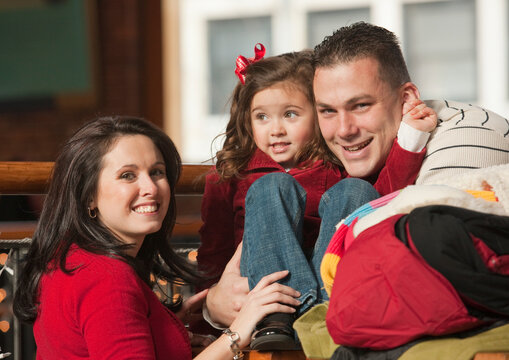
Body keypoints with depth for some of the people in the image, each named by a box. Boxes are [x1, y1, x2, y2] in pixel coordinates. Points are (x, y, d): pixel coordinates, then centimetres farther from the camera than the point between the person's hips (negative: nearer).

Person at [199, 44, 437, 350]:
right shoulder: (230, 175, 18)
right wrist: (218, 293, -4)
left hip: (329, 277, 1)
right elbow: (214, 249, 15)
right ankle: (274, 317, -44)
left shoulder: (337, 168, 19)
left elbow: (381, 198, 1)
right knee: (274, 186, -19)